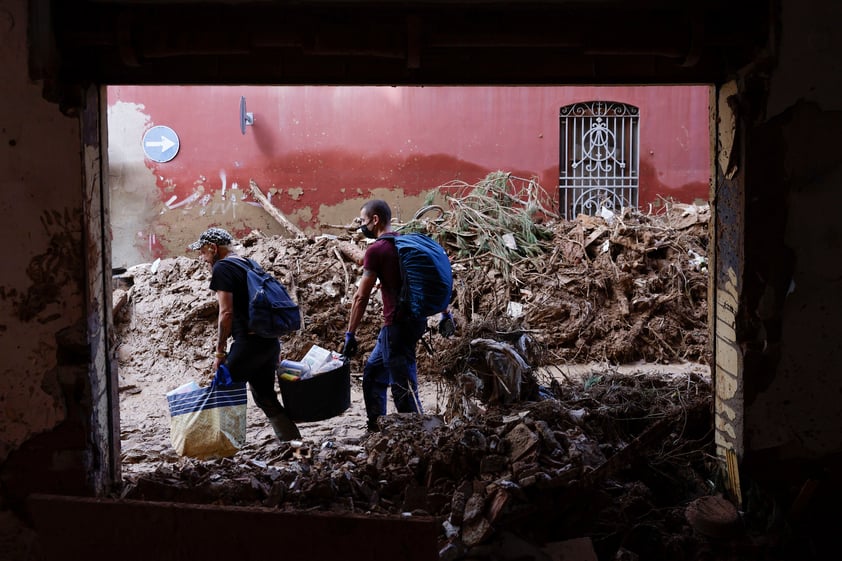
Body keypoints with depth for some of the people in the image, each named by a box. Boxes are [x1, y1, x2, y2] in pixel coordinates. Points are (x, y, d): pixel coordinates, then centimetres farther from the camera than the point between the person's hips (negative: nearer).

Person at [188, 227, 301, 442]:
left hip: (249, 342, -9)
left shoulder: (222, 268, -6)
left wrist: (220, 352, -8)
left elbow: (226, 313, -14)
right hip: (270, 341, 9)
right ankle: (294, 442, 15)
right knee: (265, 396, 16)